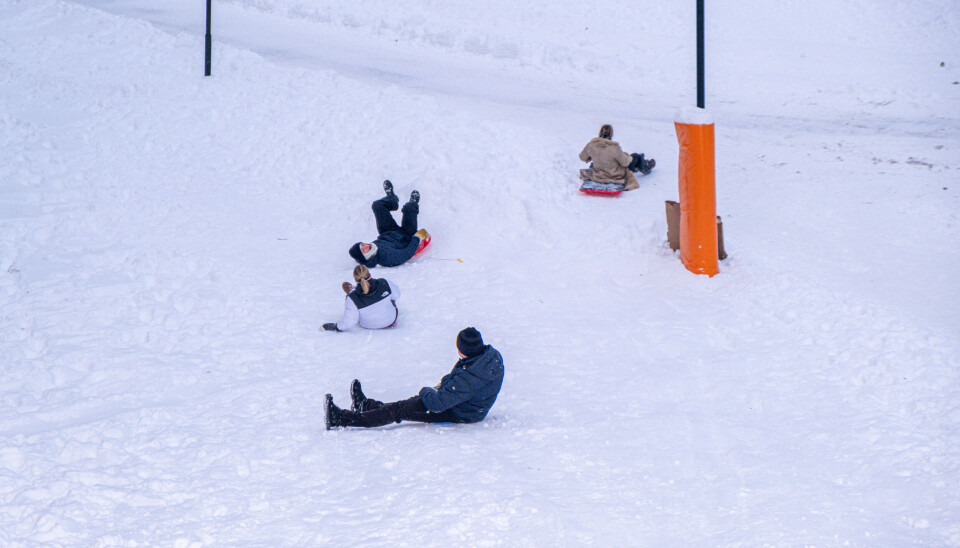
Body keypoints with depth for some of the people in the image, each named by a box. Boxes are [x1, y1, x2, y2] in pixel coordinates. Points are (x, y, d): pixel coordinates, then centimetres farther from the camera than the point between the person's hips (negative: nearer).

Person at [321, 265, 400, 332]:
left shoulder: (353, 298, -31)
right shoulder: (384, 283, -27)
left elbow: (349, 323, -25)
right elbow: (396, 294, -6)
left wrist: (334, 327, -7)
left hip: (368, 326, 0)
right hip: (391, 320, 0)